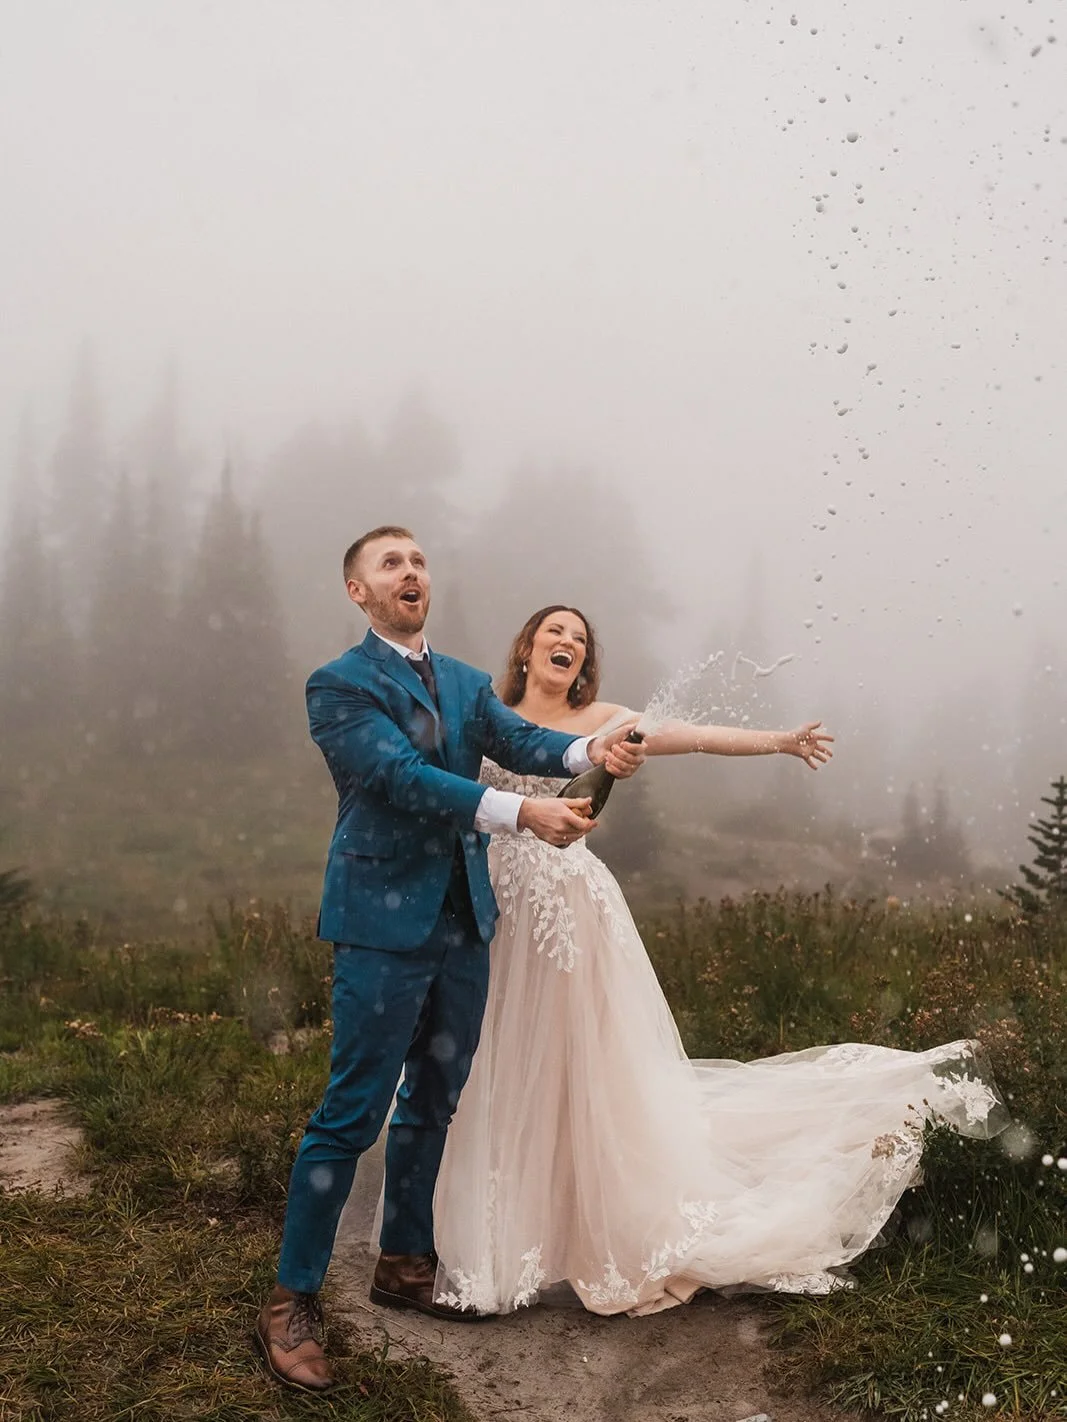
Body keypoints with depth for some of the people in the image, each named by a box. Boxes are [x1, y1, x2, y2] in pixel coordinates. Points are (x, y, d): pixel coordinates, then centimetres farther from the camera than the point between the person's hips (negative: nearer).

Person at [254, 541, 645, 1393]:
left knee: (434, 1101, 16)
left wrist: (595, 750, -23)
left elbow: (523, 742, -1)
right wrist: (523, 813, -29)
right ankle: (293, 1299, 11)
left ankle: (406, 1262, 33)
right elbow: (404, 777, -20)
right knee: (353, 1114, -3)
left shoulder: (468, 682, 13)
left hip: (465, 920, 7)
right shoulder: (340, 685, -7)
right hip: (386, 919, -7)